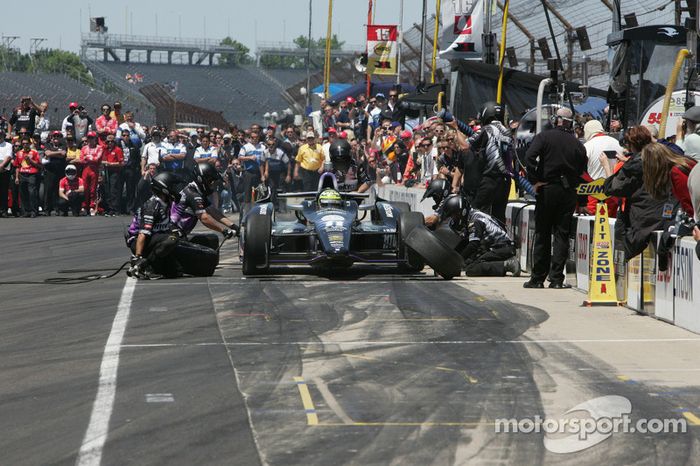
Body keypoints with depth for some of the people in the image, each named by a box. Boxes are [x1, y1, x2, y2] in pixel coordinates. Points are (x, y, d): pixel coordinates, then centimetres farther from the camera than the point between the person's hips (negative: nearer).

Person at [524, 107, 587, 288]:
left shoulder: (545, 136, -3)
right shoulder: (577, 144, 5)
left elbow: (529, 157, -16)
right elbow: (582, 170, 3)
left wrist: (535, 180, -10)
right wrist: (572, 184, 12)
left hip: (547, 189, -1)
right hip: (569, 192, 2)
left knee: (542, 234, 5)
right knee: (562, 235, 4)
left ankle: (538, 278, 6)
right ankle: (556, 278, 0)